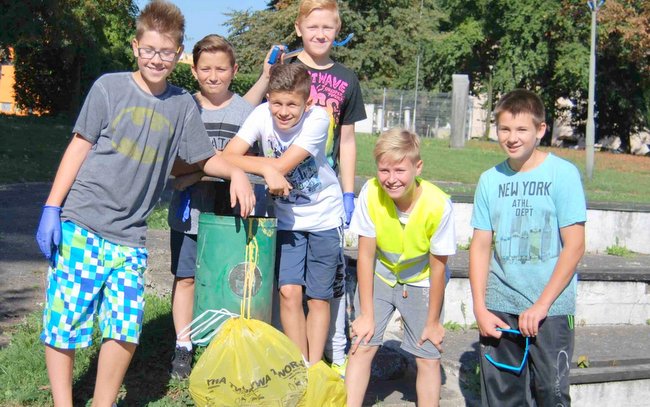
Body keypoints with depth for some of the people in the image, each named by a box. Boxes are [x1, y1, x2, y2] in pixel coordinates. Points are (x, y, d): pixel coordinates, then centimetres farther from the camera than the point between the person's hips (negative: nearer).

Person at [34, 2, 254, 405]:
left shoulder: (183, 104, 8)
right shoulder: (109, 87, 1)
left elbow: (205, 157, 15)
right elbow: (79, 147, 3)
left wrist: (236, 171, -6)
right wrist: (52, 208, -1)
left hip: (129, 236, 2)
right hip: (80, 224, -2)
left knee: (126, 329, -3)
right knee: (64, 321, 1)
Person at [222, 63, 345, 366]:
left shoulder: (318, 119, -22)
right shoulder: (262, 114, -14)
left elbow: (282, 165, -28)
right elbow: (227, 157, -22)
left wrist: (244, 160, -18)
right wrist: (266, 169, -34)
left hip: (324, 218, -2)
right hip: (286, 217, 2)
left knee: (318, 297, 5)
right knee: (289, 292, -6)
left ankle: (314, 368, 21)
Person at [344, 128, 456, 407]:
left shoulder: (438, 206, -29)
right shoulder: (370, 193, -25)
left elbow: (437, 266, -18)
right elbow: (365, 254, -16)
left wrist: (433, 321, -7)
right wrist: (367, 314, -12)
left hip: (421, 282, -1)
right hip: (379, 276, 1)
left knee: (428, 357, 0)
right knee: (362, 346, -6)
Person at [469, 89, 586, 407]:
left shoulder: (562, 174, -5)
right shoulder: (490, 180, 6)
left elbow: (574, 245, -8)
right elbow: (480, 246, 7)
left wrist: (541, 305, -12)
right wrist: (480, 308, -1)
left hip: (550, 309, -3)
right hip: (499, 310, 4)